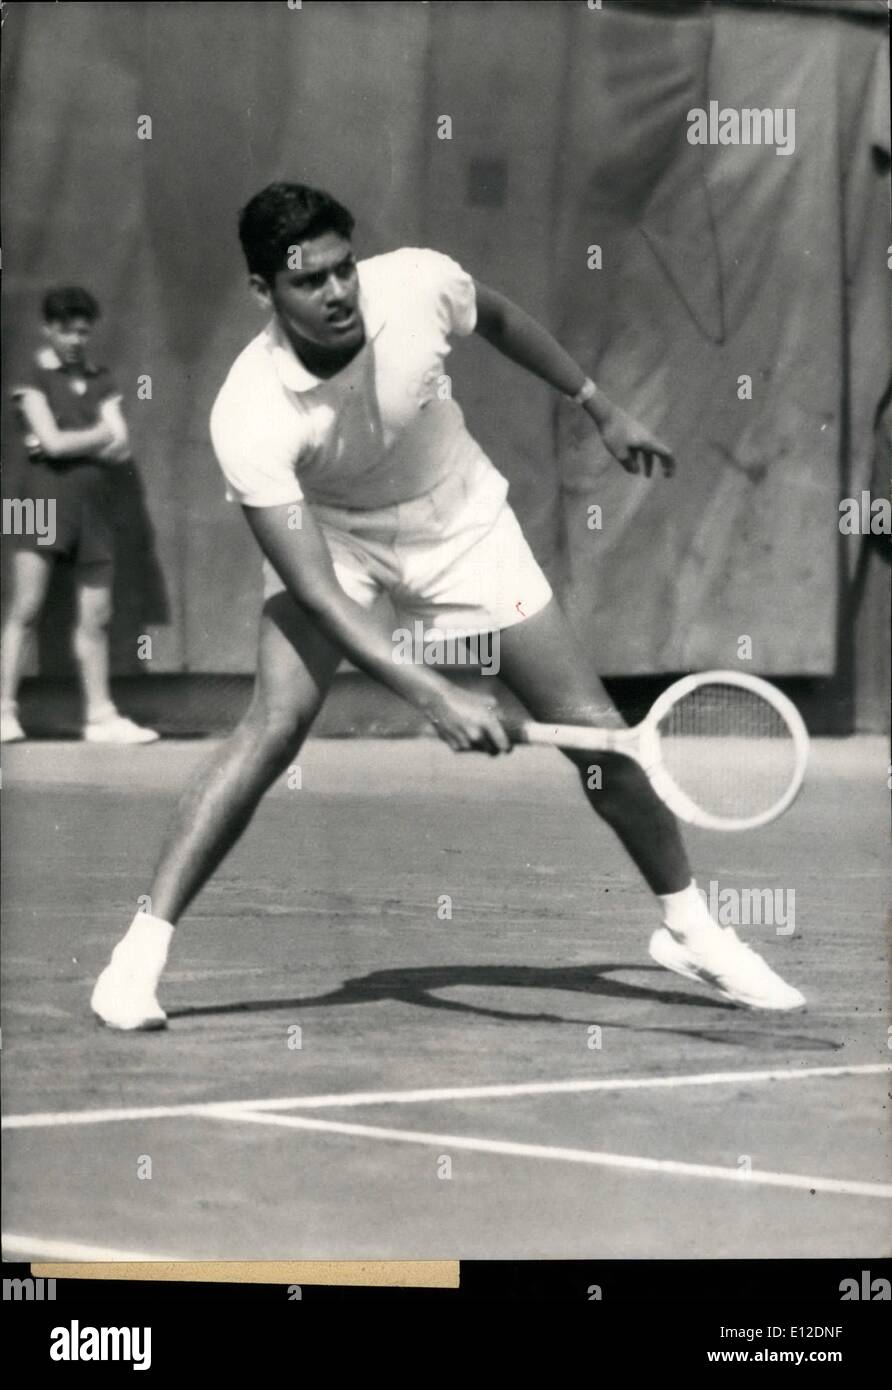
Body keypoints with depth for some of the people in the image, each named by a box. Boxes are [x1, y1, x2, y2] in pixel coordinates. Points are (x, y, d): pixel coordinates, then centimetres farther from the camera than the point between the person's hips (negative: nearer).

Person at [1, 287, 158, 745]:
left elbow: (121, 448, 5)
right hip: (45, 500, -5)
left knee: (96, 618, 6)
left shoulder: (101, 382, 15)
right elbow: (52, 441, -11)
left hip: (92, 502, 5)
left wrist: (72, 443, -7)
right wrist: (100, 435, 1)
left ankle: (101, 715, 11)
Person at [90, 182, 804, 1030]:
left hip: (465, 525, 3)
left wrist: (600, 409, 11)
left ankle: (688, 928, 20)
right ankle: (140, 952, -19)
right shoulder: (249, 417, -33)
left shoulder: (416, 285, -26)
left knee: (594, 729, -1)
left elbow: (498, 319, 1)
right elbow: (316, 592, -35)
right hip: (330, 537, -3)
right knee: (275, 723, -25)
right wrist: (432, 696, -45)